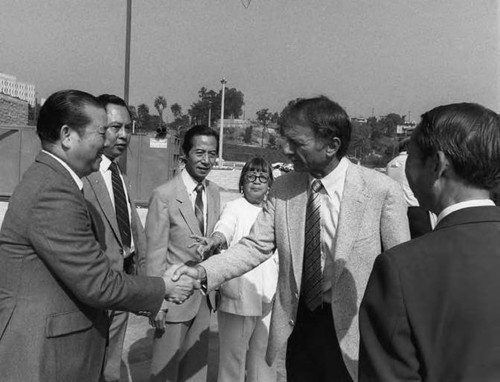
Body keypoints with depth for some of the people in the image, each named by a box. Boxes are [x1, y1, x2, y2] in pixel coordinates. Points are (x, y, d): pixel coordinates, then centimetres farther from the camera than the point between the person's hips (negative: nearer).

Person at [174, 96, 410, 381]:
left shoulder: (382, 191, -16)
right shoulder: (283, 189, -4)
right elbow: (257, 246, -3)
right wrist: (205, 272, -15)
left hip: (350, 330, -4)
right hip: (299, 323, 4)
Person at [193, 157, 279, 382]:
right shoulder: (234, 208, -5)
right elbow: (225, 227, -27)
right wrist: (214, 240, -48)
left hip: (268, 299, 5)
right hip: (238, 297, -4)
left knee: (263, 356, 14)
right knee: (233, 356, 4)